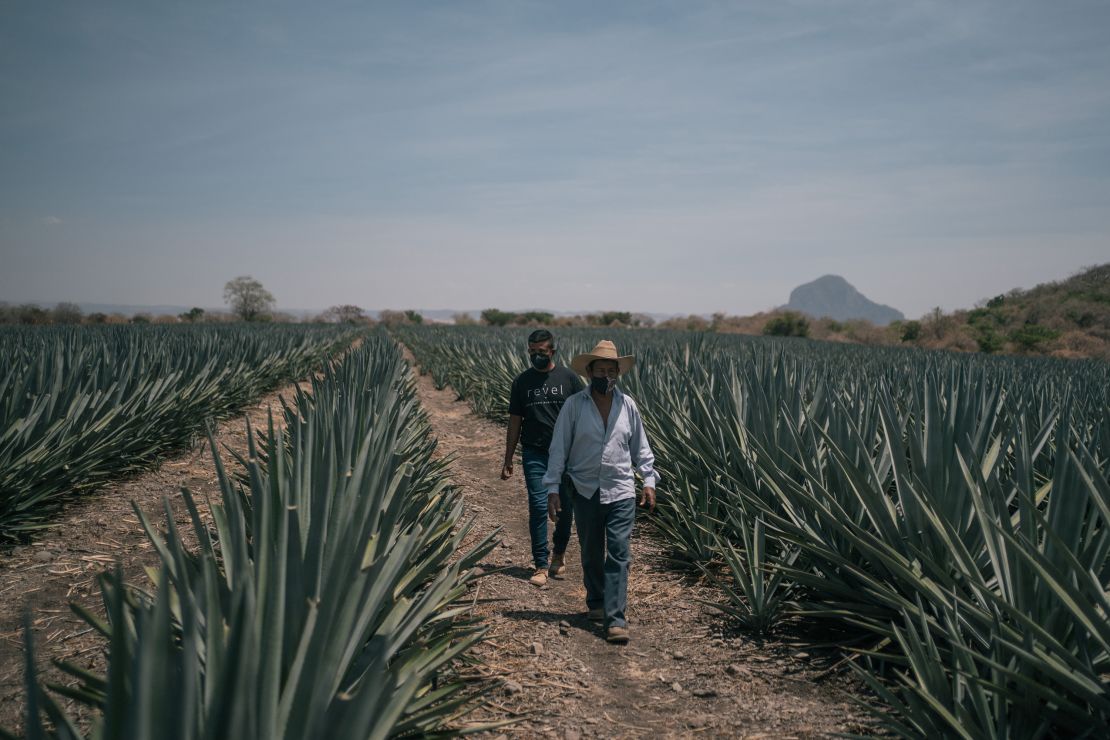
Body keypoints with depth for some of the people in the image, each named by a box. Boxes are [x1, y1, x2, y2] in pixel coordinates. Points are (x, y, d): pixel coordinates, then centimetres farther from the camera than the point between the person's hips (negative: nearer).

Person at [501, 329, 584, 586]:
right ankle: (541, 565, 3)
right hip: (534, 454, 0)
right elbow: (515, 421, 9)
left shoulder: (568, 378, 2)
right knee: (538, 508, -5)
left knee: (566, 507, 7)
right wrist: (508, 460, 8)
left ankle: (559, 553, 31)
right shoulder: (522, 381, 6)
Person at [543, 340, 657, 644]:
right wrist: (553, 488, -4)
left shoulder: (627, 405, 4)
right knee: (591, 554, 14)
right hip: (586, 491, 0)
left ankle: (616, 619, -6)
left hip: (621, 492, 0)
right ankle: (596, 602, 35)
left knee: (618, 555, -7)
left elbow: (640, 447, 12)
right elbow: (559, 448, 0)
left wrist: (649, 481, 5)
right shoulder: (574, 405, -3)